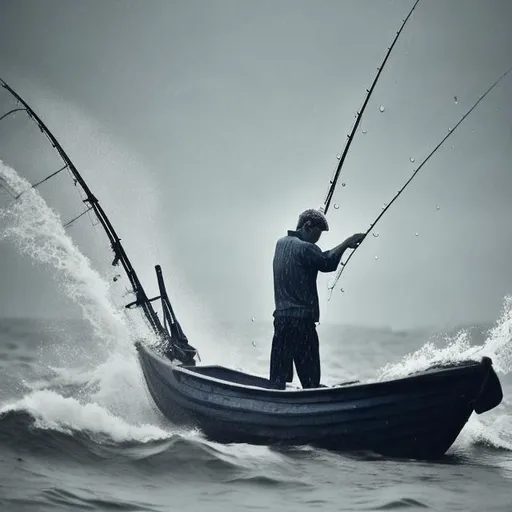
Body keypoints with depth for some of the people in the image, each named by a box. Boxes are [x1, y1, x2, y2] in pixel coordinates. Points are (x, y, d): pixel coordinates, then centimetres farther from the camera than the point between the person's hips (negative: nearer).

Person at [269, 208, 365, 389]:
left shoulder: (281, 244, 14)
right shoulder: (305, 248, -11)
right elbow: (327, 263, -18)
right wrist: (346, 243, -8)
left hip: (281, 318, 7)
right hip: (302, 320, -7)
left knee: (278, 377, 8)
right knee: (310, 378, -4)